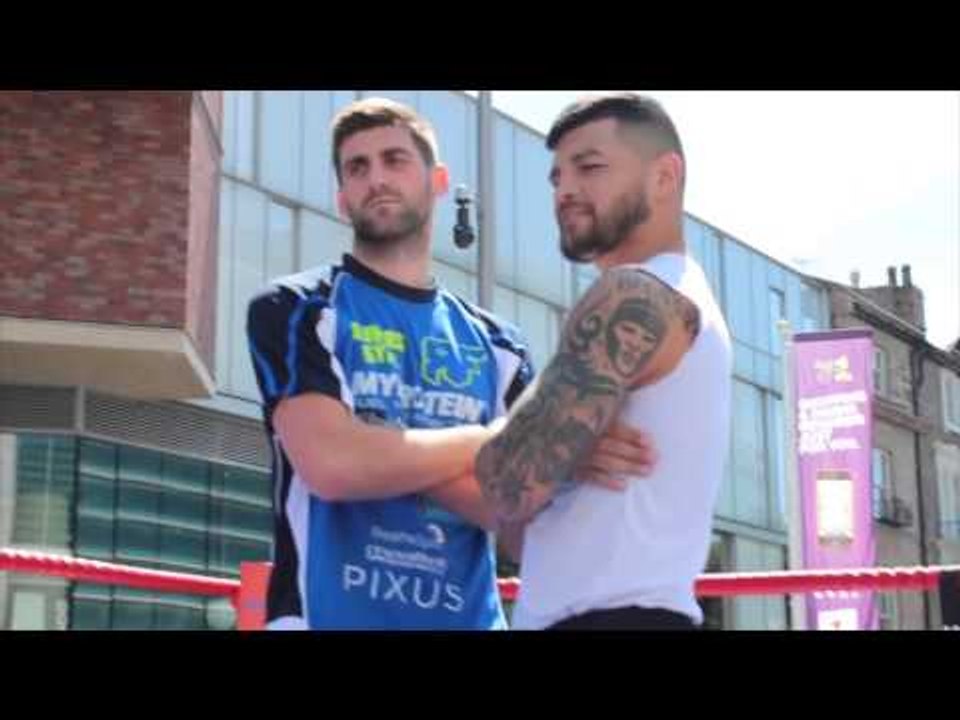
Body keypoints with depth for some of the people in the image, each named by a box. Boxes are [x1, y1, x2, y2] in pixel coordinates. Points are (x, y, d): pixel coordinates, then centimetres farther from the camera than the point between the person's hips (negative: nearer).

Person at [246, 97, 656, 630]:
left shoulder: (496, 347, 12)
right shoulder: (297, 310, 2)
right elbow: (331, 463, -15)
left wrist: (387, 458, -12)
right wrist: (494, 441, -8)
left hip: (468, 617, 4)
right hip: (330, 617, -3)